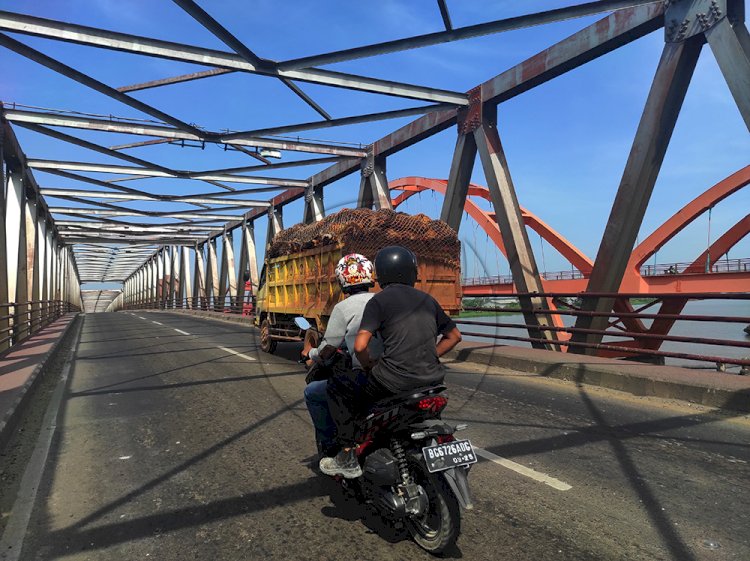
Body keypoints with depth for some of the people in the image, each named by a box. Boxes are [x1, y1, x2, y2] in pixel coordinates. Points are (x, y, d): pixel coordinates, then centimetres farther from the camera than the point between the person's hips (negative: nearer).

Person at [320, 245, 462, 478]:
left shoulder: (379, 301, -2)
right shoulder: (427, 299, 14)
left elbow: (360, 346, -13)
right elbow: (454, 335, 20)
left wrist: (370, 365, 6)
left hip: (394, 380, -5)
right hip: (431, 378, 6)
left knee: (337, 385, 13)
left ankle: (348, 456, 9)